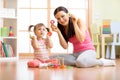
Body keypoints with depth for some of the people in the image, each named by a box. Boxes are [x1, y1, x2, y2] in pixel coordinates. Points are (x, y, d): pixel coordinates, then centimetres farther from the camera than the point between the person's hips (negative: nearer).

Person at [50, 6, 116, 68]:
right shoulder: (62, 28, 7)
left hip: (88, 51, -5)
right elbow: (65, 46, -4)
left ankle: (101, 62, -13)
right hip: (75, 54, 5)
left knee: (80, 62, -40)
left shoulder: (79, 21, -7)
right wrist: (58, 31, -13)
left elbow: (81, 40, -20)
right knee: (53, 58, -16)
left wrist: (74, 23, -19)